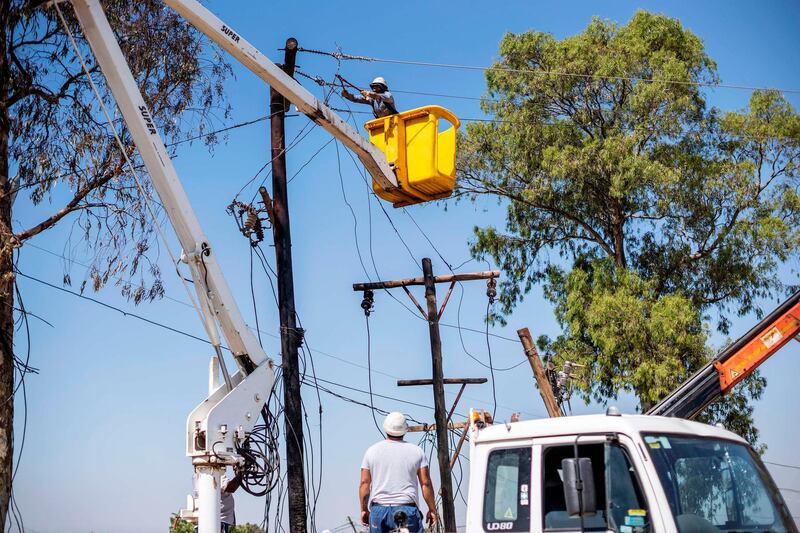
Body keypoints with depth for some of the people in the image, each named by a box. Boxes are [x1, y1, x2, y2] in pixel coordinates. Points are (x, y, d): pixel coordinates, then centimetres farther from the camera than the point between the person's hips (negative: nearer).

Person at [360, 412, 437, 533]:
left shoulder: (372, 451, 6)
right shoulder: (416, 451, 2)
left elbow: (364, 483, 4)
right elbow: (426, 483, 0)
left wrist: (364, 509, 13)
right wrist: (432, 509, 7)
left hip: (378, 510, 2)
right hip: (407, 510, -2)